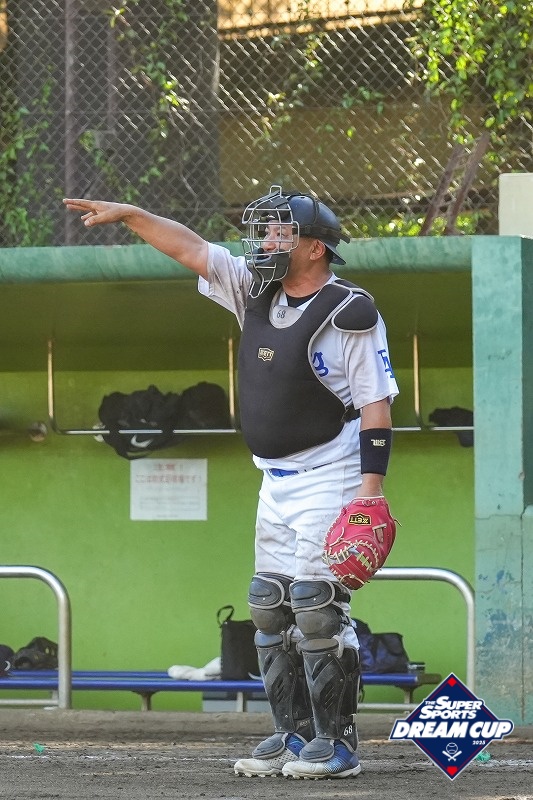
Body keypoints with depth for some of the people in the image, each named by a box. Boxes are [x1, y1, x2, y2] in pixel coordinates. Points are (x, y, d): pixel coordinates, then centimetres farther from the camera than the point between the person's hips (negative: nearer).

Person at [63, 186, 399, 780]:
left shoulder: (348, 313, -13)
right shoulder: (256, 292, 8)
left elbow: (376, 405, -14)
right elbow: (191, 249, 14)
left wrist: (372, 485, -20)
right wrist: (129, 215, 9)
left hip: (329, 481, -8)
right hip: (277, 482, 8)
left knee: (317, 607, -12)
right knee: (270, 608, 7)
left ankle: (337, 742, -8)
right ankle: (293, 735, 13)